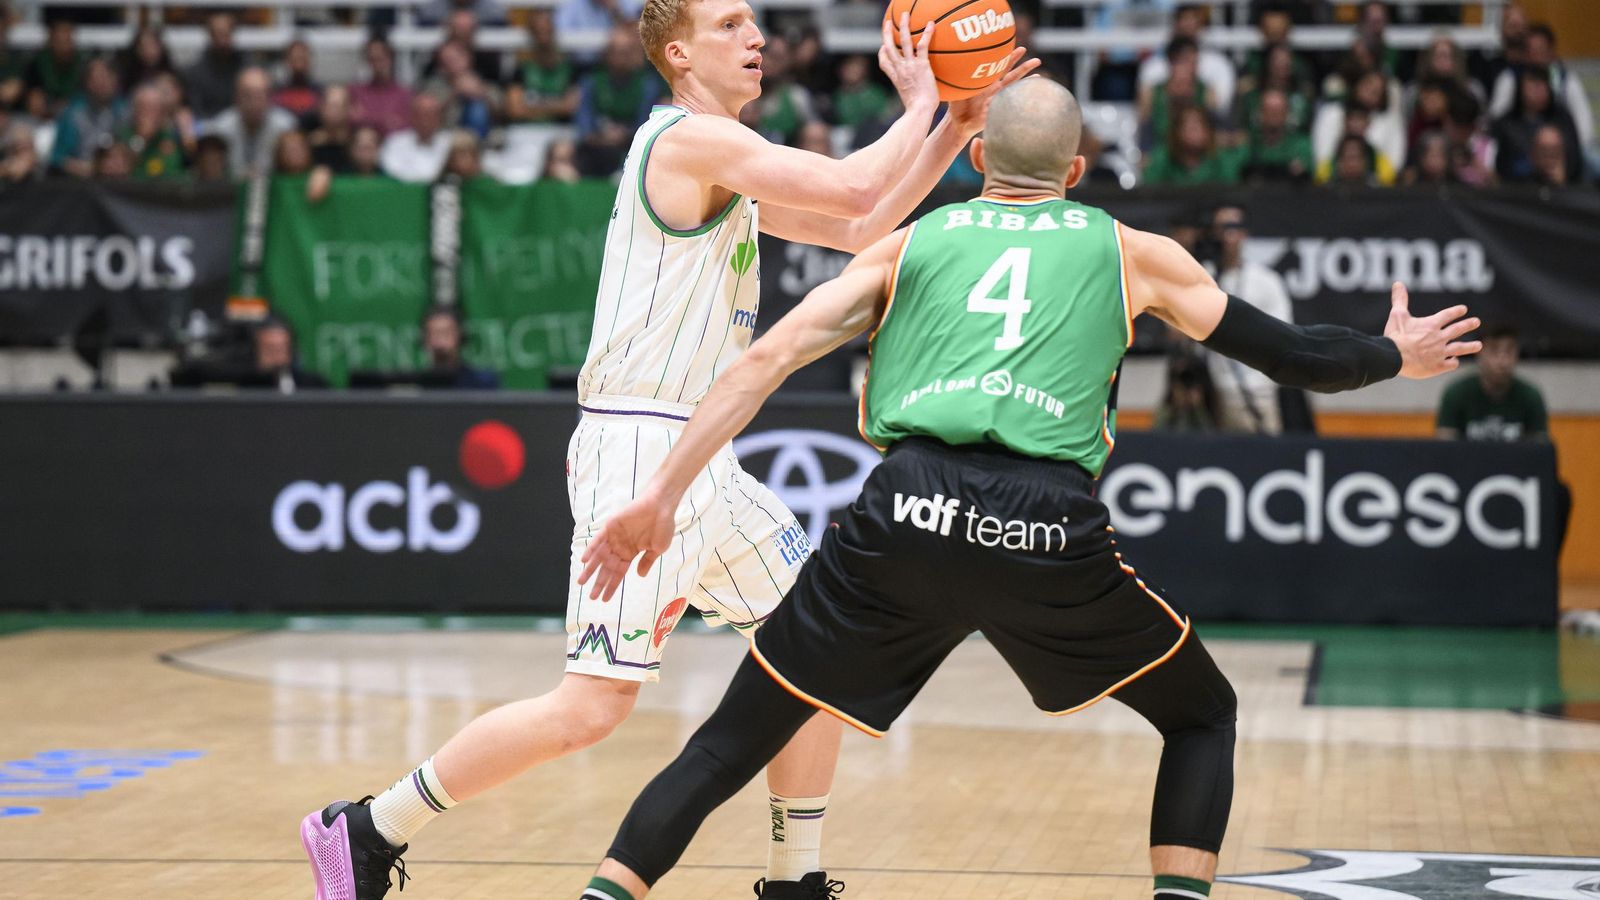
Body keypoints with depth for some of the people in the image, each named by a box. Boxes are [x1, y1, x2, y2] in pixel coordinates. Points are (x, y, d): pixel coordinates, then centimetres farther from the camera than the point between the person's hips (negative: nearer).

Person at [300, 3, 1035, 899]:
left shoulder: (725, 163, 19)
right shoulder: (689, 135, -11)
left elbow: (857, 230, 22)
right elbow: (853, 190, -17)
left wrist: (957, 124, 14)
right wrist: (920, 104, -1)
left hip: (702, 457, 10)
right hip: (643, 453, -10)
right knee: (593, 707, -13)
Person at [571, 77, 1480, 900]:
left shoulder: (908, 243, 24)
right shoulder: (1130, 252, 22)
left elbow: (766, 361, 13)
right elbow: (1299, 357, 28)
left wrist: (662, 495, 13)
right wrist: (1397, 354, 47)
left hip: (907, 517, 1)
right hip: (1049, 529, -1)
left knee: (733, 742, 13)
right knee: (1204, 716, 23)